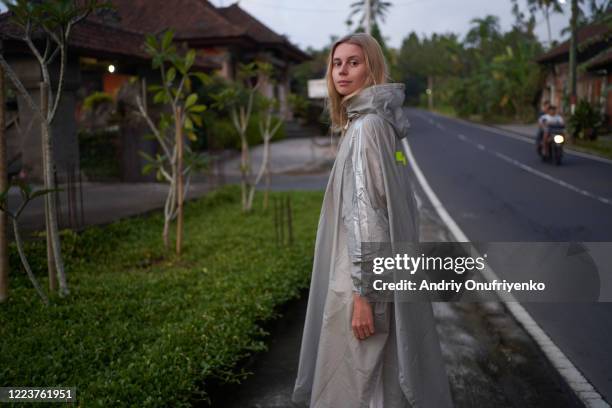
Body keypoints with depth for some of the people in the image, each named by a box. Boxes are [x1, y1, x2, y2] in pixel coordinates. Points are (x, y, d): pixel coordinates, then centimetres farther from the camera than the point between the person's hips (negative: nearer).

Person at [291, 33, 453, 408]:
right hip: (387, 270, 9)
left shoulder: (365, 125, -17)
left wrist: (361, 292, -22)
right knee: (383, 376, 20)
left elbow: (366, 212, -22)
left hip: (367, 277, -9)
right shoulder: (382, 123, 11)